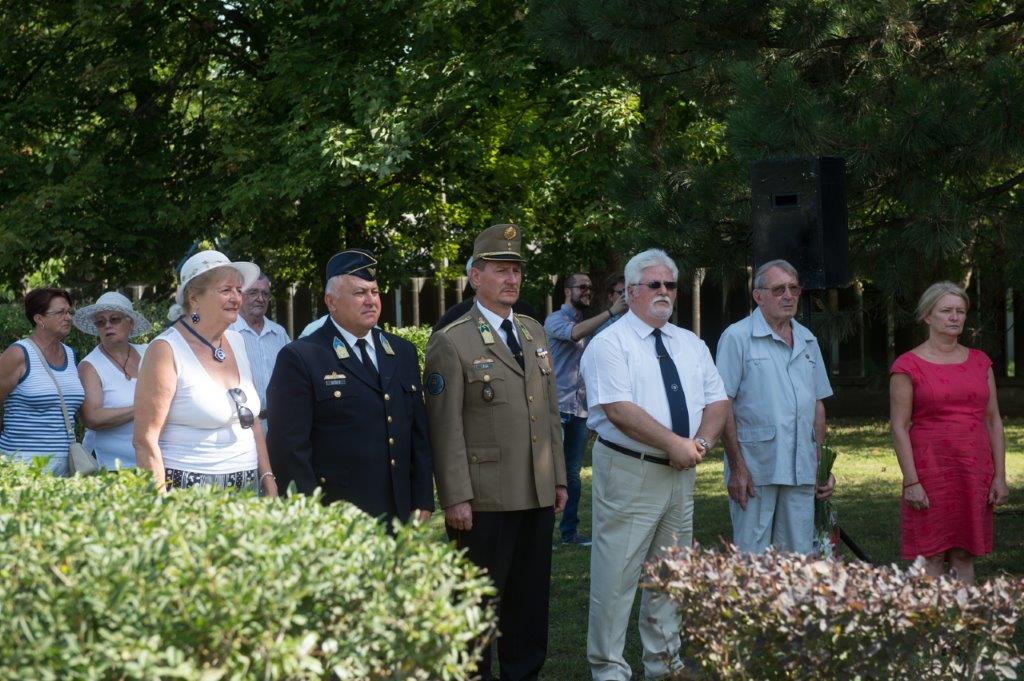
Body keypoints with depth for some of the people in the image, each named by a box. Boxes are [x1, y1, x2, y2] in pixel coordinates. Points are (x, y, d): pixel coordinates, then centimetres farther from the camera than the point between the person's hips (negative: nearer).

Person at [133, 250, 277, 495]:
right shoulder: (166, 350, -9)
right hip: (187, 493, -6)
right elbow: (145, 440, -13)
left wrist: (268, 480, 10)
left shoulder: (236, 342, 11)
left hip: (248, 486, 6)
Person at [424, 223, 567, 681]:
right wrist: (455, 498, -15)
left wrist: (559, 478, 13)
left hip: (538, 496, 6)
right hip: (484, 501, -6)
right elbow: (446, 428, -11)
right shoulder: (451, 343, -7)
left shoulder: (535, 334, 14)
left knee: (531, 600, 12)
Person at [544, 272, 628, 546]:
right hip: (557, 407, -6)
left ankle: (569, 530, 16)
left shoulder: (590, 324, 17)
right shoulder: (555, 320, -4)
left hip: (581, 410, 6)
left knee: (573, 472, 10)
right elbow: (574, 333, -26)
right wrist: (611, 312, -31)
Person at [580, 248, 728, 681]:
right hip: (628, 471, -7)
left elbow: (717, 401, 12)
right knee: (617, 575, -4)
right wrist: (674, 444, -19)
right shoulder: (609, 344, -8)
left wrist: (701, 442, -8)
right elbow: (620, 410, -18)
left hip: (681, 473, 7)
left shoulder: (690, 345, 14)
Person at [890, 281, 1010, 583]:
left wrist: (999, 476, 4)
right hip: (931, 475, -4)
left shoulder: (980, 362, 10)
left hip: (974, 473, 4)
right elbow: (899, 428, -6)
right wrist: (911, 481, -13)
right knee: (931, 558, -3)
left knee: (964, 557, 6)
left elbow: (993, 421, 11)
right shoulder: (908, 366, -3)